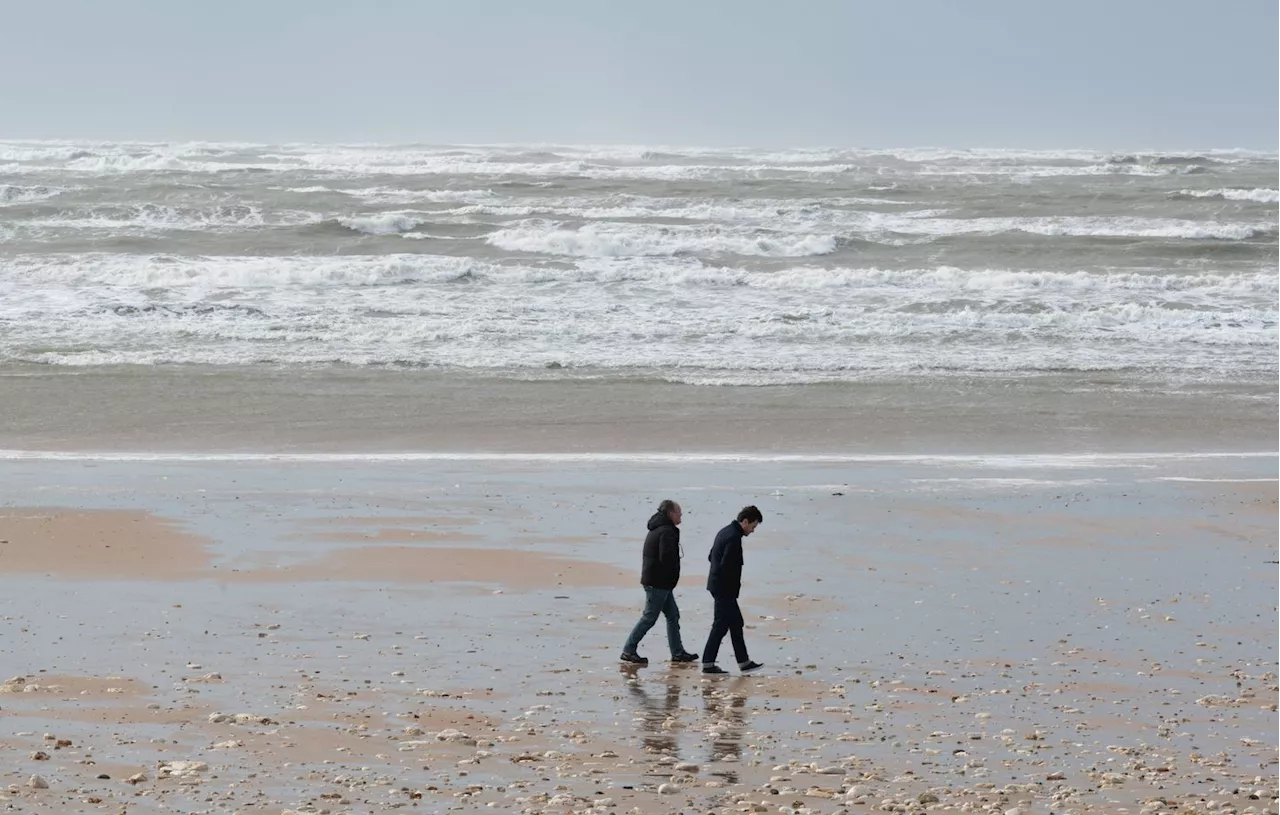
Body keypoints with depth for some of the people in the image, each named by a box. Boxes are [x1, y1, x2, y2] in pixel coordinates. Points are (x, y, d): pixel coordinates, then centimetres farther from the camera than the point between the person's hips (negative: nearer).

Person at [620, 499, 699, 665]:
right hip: (658, 582, -10)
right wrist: (673, 573, -9)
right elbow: (666, 557, -27)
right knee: (649, 618, -4)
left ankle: (678, 652, 18)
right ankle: (628, 650, 0)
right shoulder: (667, 532, -17)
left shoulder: (656, 530, 15)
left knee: (673, 615, 14)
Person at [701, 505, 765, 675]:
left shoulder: (725, 532, 13)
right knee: (721, 625, -3)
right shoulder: (734, 537, -19)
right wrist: (734, 586, -12)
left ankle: (744, 662, 19)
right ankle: (708, 663, 2)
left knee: (736, 623, 14)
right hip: (724, 589, -10)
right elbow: (726, 566, -25)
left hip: (717, 585, 10)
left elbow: (711, 556, 19)